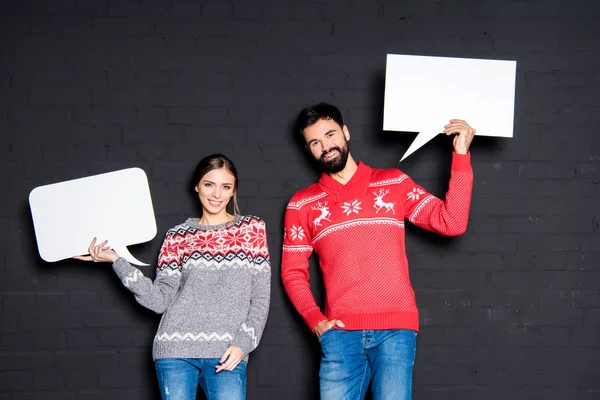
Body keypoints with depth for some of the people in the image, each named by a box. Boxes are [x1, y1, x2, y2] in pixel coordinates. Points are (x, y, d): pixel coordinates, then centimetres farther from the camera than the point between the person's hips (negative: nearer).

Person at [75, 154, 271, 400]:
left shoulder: (251, 229, 10)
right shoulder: (178, 237, 11)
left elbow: (260, 299, 6)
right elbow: (160, 300, 3)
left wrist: (242, 344, -6)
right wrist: (116, 261, -4)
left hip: (225, 355, -1)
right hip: (176, 349, 1)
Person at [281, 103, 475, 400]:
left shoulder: (394, 183, 10)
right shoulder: (302, 204, 11)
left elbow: (451, 222, 2)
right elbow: (292, 272, 13)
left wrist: (461, 156, -4)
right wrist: (315, 320, -2)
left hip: (396, 329, -1)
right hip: (340, 333, 1)